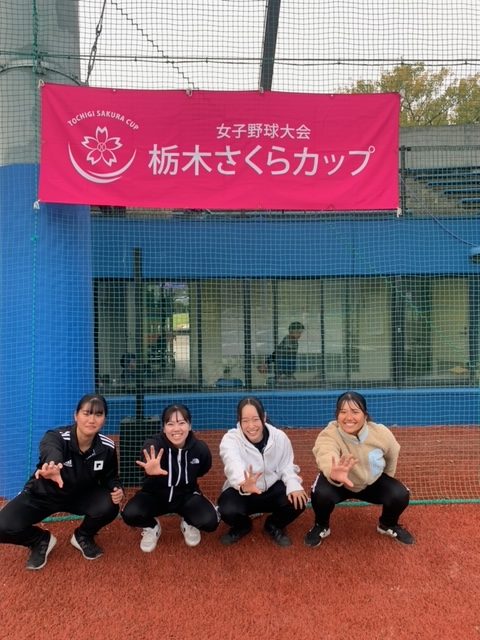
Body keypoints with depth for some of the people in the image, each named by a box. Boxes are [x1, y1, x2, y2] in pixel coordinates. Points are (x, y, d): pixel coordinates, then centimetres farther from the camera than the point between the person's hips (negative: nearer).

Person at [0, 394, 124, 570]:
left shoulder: (107, 447, -20)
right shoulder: (56, 437, -32)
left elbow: (110, 476, -2)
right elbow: (51, 453, -58)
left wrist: (116, 489, -27)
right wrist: (52, 467, -83)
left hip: (81, 494, 2)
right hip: (43, 494, -2)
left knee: (109, 507, -27)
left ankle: (82, 537, 8)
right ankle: (41, 541, 8)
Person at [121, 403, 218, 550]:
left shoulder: (200, 448, -20)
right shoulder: (153, 444, -28)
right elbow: (149, 459, -55)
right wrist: (150, 470, -75)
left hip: (186, 495, 1)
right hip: (155, 494, 0)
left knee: (210, 521, -25)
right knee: (129, 514, -29)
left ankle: (188, 524, 13)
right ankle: (152, 527, 8)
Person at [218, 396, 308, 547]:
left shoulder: (279, 437, -15)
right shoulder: (230, 439, -24)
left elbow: (286, 466, -4)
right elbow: (234, 465, -45)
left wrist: (294, 486, -27)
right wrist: (244, 484, -68)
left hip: (272, 489, 2)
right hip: (242, 492, -2)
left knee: (298, 500, -26)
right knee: (228, 510, -33)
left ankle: (274, 526, 9)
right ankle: (242, 526, 9)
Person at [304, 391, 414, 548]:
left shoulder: (381, 433, -24)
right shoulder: (328, 435, -35)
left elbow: (392, 455, -1)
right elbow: (327, 456, -59)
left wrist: (385, 481, 10)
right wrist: (333, 474, -81)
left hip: (373, 482, 3)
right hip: (339, 483, -2)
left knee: (400, 495, -19)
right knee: (320, 493, -31)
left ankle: (388, 525, 17)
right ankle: (321, 526, 5)